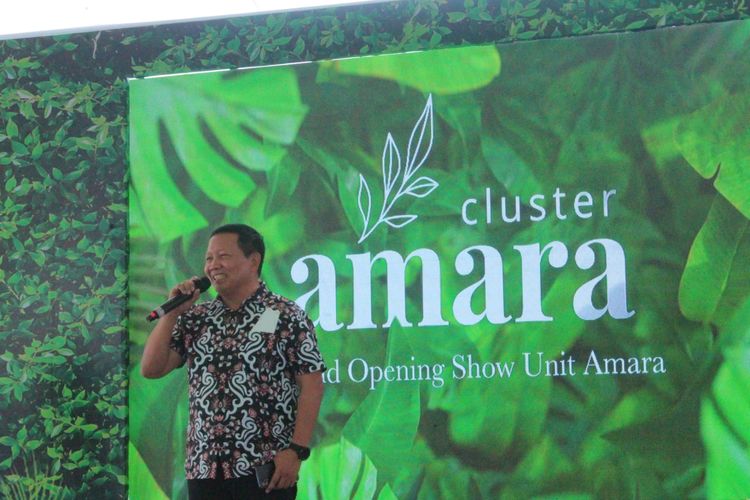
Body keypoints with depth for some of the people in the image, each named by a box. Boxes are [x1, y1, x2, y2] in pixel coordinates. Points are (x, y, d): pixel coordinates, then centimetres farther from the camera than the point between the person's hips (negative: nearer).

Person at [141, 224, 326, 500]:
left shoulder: (286, 316, -2)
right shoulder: (195, 319, 13)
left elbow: (311, 385, -6)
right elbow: (151, 369, 9)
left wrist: (296, 450, -14)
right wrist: (172, 312, 2)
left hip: (265, 470, -5)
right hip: (204, 468, 5)